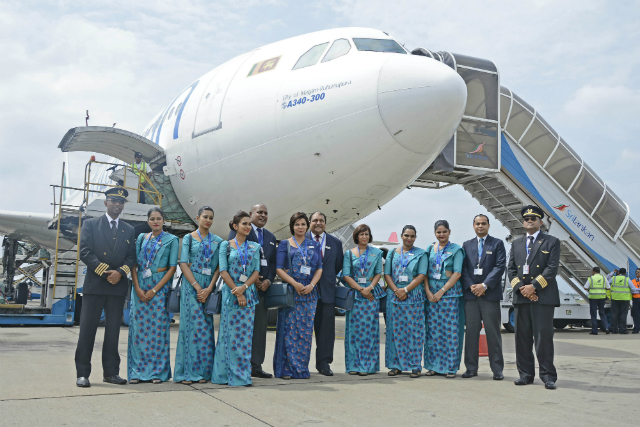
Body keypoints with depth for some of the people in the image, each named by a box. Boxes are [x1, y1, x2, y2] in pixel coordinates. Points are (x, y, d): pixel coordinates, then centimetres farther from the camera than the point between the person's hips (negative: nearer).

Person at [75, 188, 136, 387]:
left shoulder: (129, 230, 15)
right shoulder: (90, 224, 5)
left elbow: (131, 257, 10)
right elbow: (85, 252, -4)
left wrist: (120, 272, -9)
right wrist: (105, 271, -12)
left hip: (118, 285, 3)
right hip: (94, 284, -3)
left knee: (113, 330, 6)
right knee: (87, 329, -2)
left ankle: (111, 372, 13)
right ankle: (82, 373, 4)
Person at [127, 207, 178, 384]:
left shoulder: (171, 240, 3)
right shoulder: (141, 238, 12)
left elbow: (172, 268, -4)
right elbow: (134, 265, 8)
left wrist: (154, 290, -11)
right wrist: (137, 288, -7)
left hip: (160, 287, -3)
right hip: (140, 287, 3)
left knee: (158, 327, -4)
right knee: (138, 327, 1)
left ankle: (157, 372, 5)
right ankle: (137, 371, 8)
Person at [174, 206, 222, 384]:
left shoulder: (217, 241, 11)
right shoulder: (189, 238, 5)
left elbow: (219, 267, 5)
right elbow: (183, 264, -3)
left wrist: (209, 288, -9)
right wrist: (197, 287, -12)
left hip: (209, 287, 2)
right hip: (191, 285, -2)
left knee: (205, 327, 1)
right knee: (192, 324, -6)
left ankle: (203, 371, 7)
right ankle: (187, 372, 0)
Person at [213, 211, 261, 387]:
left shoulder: (254, 247, 11)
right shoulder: (226, 245, 2)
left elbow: (256, 271, 4)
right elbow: (223, 271, -4)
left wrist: (244, 287, -12)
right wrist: (237, 292, -11)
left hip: (249, 292, 3)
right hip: (230, 292, -3)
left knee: (246, 334, 3)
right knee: (231, 332, -2)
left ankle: (243, 375, 9)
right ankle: (228, 374, 6)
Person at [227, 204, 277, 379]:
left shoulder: (271, 237, 20)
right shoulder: (238, 231, 0)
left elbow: (273, 262, 16)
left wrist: (268, 280, -2)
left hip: (263, 286, 6)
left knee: (260, 327, 7)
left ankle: (256, 366, 14)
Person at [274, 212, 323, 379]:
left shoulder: (314, 245, 14)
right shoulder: (285, 244, 5)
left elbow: (319, 268, 9)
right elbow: (279, 268, -2)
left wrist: (311, 285, -9)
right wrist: (295, 283, -15)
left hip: (309, 292, 3)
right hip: (289, 291, -3)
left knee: (305, 331, 3)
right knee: (289, 329, -5)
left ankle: (302, 368, 11)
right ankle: (285, 369, 3)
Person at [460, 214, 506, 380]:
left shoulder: (497, 244, 6)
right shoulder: (467, 245, 14)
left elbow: (500, 266, -4)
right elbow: (463, 268, 8)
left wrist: (485, 285, -12)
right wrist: (471, 286, -8)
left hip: (490, 293, -2)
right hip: (471, 294, 3)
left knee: (493, 332, -1)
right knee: (471, 331, 4)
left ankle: (497, 369, 5)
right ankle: (471, 368, 10)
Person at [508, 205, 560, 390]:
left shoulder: (551, 242, 6)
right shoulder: (516, 244, 19)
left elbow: (552, 268, -4)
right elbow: (510, 269, 12)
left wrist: (534, 286, -12)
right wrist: (520, 288, -4)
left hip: (543, 296, -4)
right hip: (521, 296, 4)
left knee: (544, 336, -5)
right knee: (522, 337, 5)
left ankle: (548, 376, 3)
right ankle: (525, 374, 12)